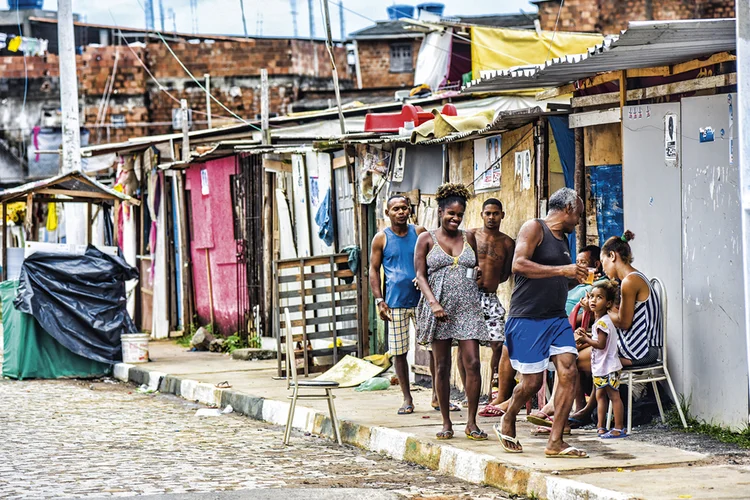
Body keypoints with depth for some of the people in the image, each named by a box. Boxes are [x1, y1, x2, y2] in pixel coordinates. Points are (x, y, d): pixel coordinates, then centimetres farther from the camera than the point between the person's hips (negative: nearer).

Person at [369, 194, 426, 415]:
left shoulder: (419, 233, 6)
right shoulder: (381, 238, 3)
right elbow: (374, 270, 6)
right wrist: (379, 300, -3)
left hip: (421, 299, 1)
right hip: (395, 302, -1)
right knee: (398, 351, 2)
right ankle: (407, 399, 12)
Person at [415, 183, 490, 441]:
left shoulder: (469, 238, 12)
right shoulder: (427, 239, 3)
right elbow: (420, 275, -2)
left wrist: (479, 272, 5)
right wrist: (433, 303, -14)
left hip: (468, 308, 2)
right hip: (439, 308, -2)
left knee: (473, 364, -8)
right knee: (442, 366, 3)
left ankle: (471, 423, -2)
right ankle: (446, 423, 11)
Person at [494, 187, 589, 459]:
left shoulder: (563, 238, 21)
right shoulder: (534, 228, -5)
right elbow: (519, 264, -21)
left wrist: (575, 277, 17)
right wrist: (561, 270, -22)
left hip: (557, 318, 8)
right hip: (527, 318, -8)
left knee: (569, 372, -8)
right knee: (532, 381, -4)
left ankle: (555, 442, -6)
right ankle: (507, 423, 24)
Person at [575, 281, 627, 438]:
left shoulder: (603, 322, -18)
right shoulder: (599, 320, 14)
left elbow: (601, 344, -22)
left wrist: (585, 339, -13)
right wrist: (586, 336, 10)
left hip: (608, 367, -10)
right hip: (600, 367, 10)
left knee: (614, 396, -6)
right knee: (600, 396, 12)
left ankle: (619, 428, -4)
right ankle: (601, 427, 16)